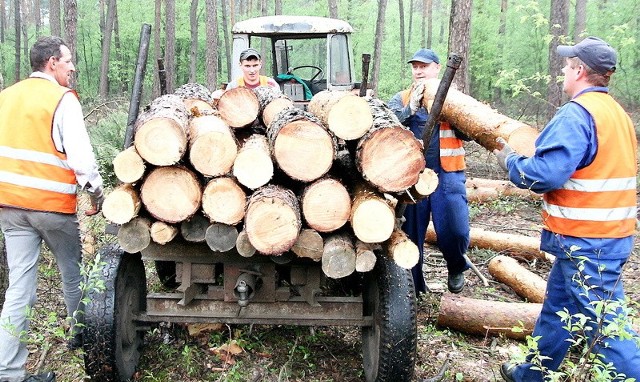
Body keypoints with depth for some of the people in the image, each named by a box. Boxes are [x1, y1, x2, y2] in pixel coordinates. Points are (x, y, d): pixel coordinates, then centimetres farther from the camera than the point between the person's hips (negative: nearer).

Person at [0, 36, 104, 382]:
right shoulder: (62, 99, -10)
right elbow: (80, 154, -17)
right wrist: (96, 192, -6)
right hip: (52, 203, -6)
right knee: (72, 273, 16)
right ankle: (80, 334, 35)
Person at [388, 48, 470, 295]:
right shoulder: (401, 99, 11)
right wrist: (411, 108, -18)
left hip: (447, 175, -1)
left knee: (454, 230, -7)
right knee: (411, 232, 6)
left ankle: (456, 268, 26)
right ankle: (412, 286, 21)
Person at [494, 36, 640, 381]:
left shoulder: (577, 113, -18)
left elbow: (545, 174, -27)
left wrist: (510, 161, -7)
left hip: (585, 241, -10)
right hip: (612, 234, 10)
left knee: (605, 325, -3)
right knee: (557, 305, 21)